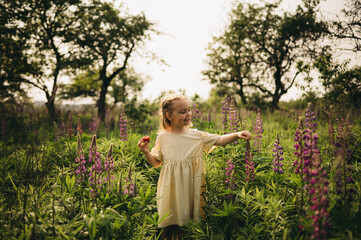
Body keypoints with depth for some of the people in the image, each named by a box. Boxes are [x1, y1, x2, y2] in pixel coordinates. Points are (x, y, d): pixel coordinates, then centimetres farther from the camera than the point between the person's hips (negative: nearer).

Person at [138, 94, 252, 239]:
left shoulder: (197, 135, 1)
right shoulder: (162, 137, 0)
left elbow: (219, 140, -5)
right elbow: (156, 162, 8)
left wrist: (237, 134, -20)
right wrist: (146, 152, -9)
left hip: (192, 187, 1)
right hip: (172, 188, -1)